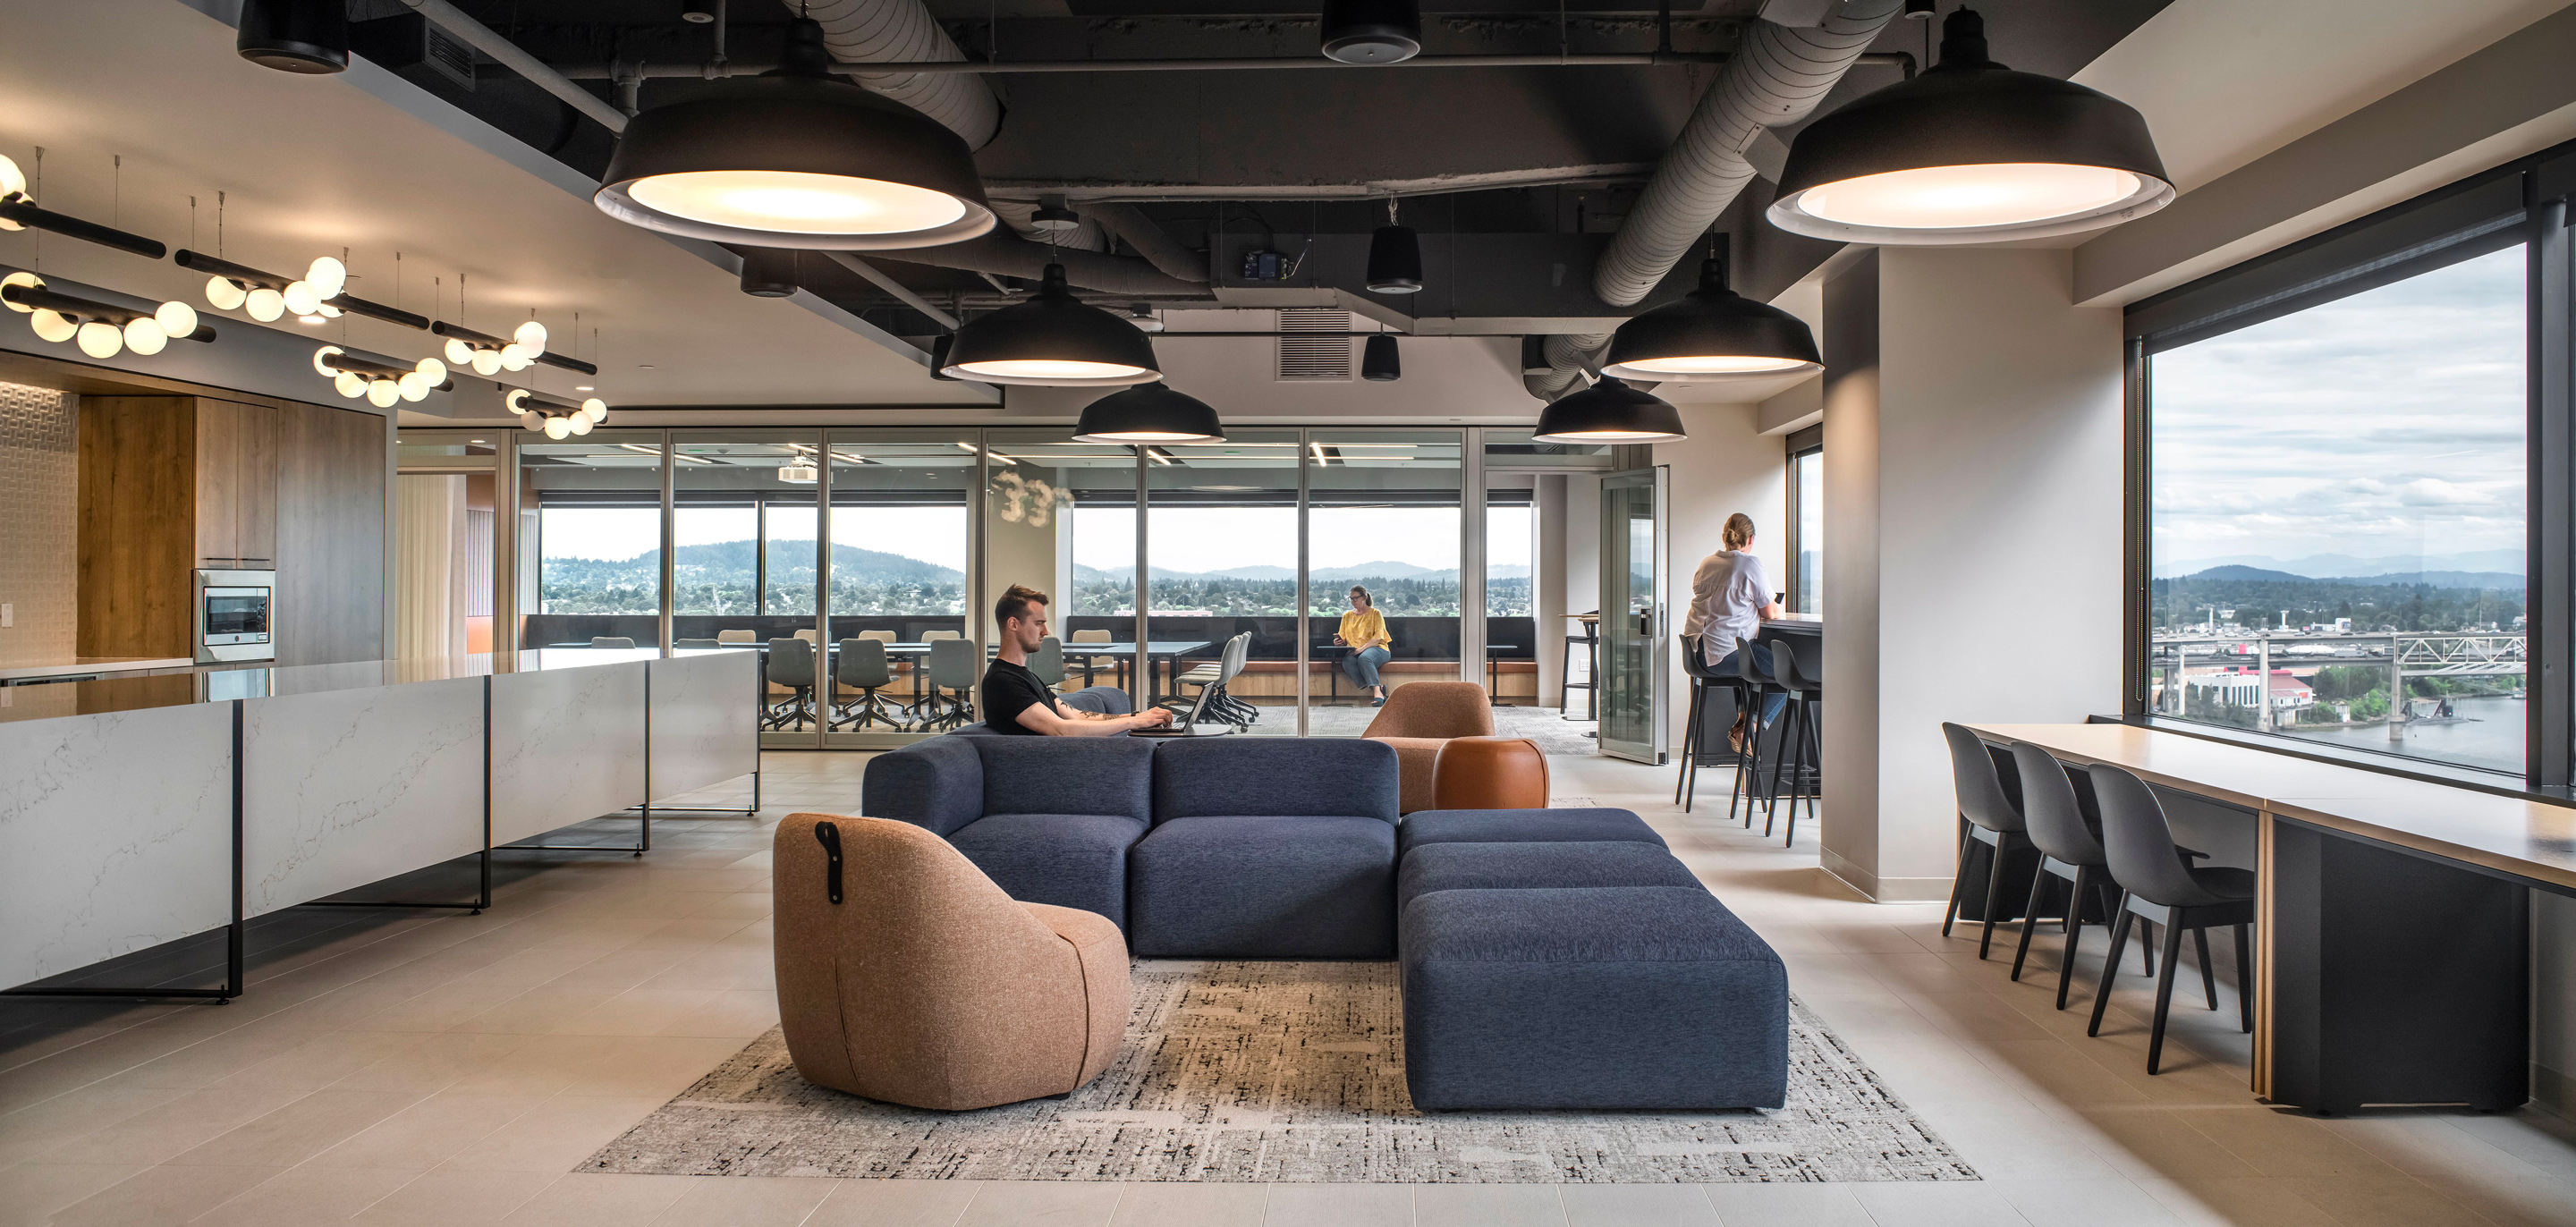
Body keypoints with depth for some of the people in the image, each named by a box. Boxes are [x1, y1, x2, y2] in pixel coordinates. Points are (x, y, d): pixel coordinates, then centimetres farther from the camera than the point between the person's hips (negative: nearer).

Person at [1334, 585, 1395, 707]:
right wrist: (1339, 641, -4)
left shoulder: (1375, 613, 8)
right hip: (1354, 651, 3)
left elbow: (1378, 637, -5)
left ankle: (1377, 692, -50)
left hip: (1376, 648, -3)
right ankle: (1377, 690, -42)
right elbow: (1343, 639, 21)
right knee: (1347, 662, -34)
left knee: (1364, 658, -40)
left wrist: (1363, 648, -19)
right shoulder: (1347, 616, 22)